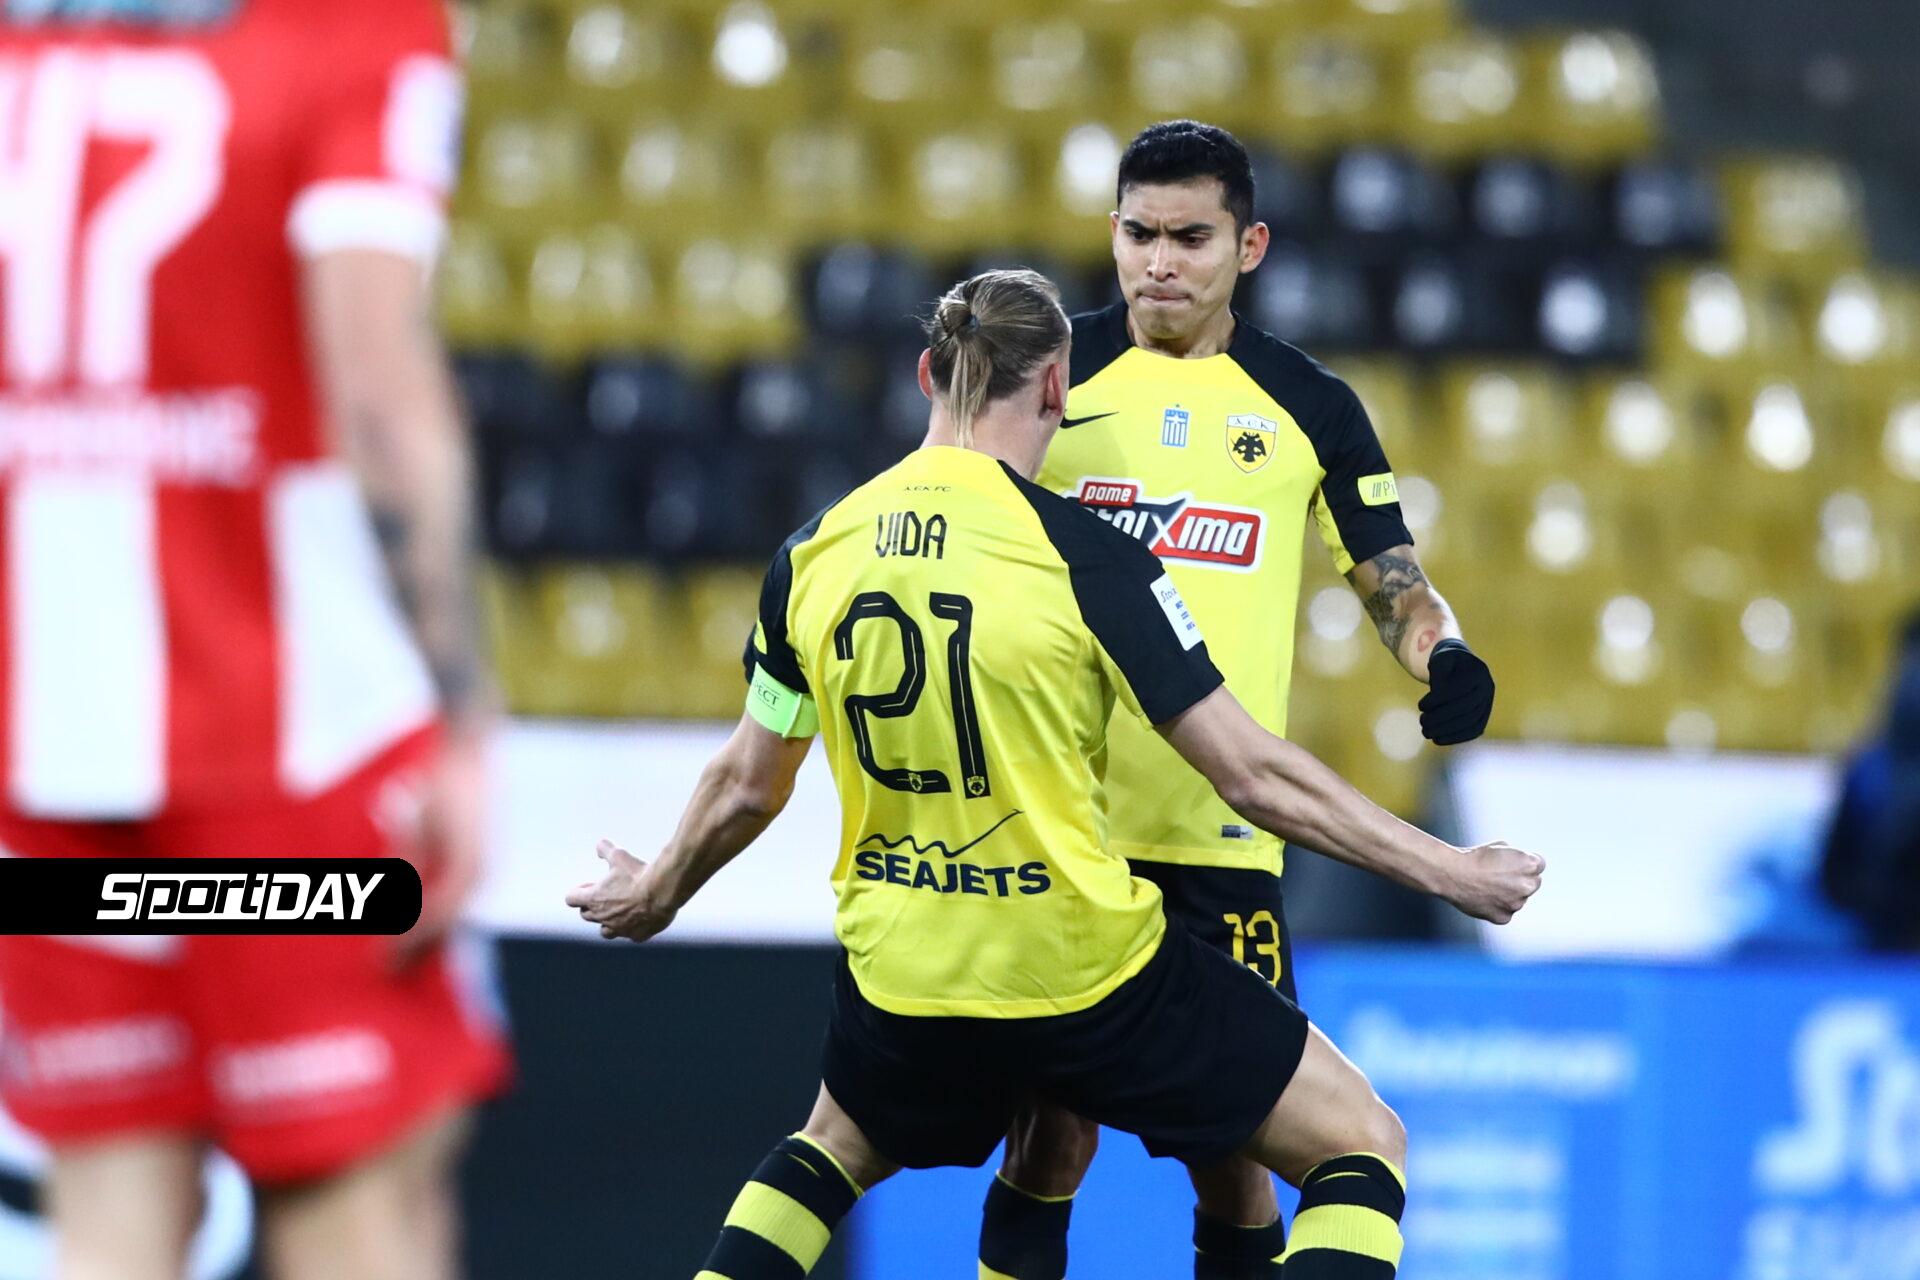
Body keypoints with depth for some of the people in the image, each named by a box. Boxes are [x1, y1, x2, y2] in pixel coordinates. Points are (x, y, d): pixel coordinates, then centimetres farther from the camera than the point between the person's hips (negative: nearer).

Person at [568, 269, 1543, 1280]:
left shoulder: (815, 554, -1)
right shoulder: (1081, 555, -14)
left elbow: (747, 786, 12)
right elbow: (1253, 776, -12)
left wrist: (653, 895, 32)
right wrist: (1449, 872, -2)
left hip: (901, 977, 5)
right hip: (1089, 972, -5)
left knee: (837, 1149, 36)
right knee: (1363, 1144, 9)